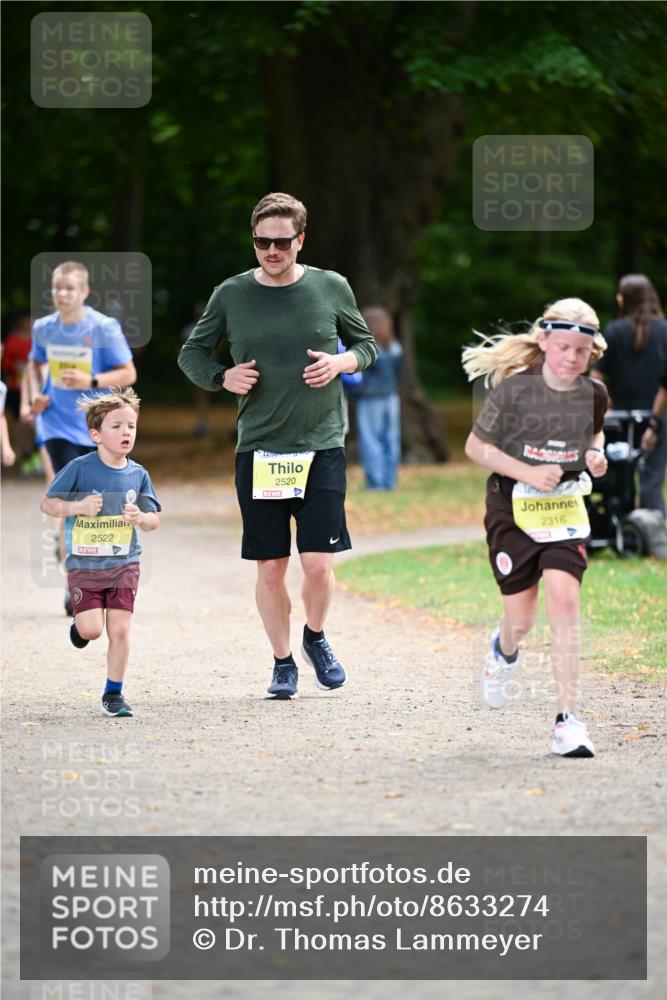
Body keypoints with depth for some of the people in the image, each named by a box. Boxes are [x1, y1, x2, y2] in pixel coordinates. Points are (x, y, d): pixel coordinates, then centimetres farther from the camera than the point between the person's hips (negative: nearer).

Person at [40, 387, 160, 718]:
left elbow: (154, 520, 7)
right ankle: (80, 625, 29)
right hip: (84, 564, -2)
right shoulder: (80, 468, -9)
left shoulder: (138, 475, 0)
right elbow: (48, 504, -4)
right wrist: (78, 507, -21)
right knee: (91, 630, -9)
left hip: (124, 565, 2)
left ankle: (113, 694, 11)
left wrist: (141, 518, -16)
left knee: (120, 629, -4)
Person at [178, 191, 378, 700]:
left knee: (319, 563, -8)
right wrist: (222, 377, -7)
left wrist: (342, 362, -7)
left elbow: (366, 344, 15)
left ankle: (315, 637, 21)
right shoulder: (232, 295, 1)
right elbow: (191, 353, 13)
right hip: (258, 451, 1)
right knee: (270, 568, 3)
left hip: (321, 447, -1)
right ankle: (283, 662, 20)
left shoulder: (331, 287, 1)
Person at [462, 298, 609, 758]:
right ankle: (505, 651, 44)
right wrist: (528, 472, -18)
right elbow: (476, 446, -6)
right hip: (513, 509, -2)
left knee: (564, 600, -16)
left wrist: (597, 453, -3)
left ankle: (568, 719, -14)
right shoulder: (514, 388, -13)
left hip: (565, 509, 2)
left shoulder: (593, 394, -1)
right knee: (521, 619, 2)